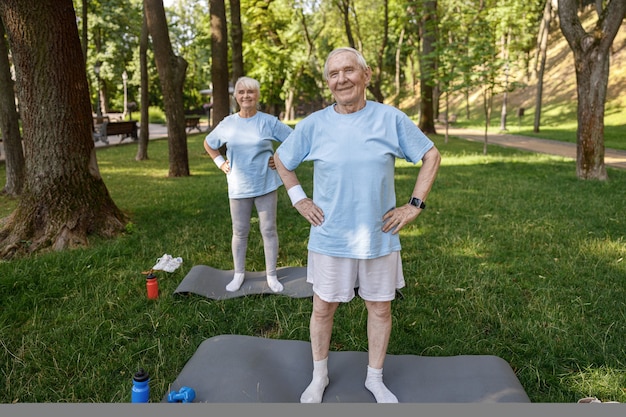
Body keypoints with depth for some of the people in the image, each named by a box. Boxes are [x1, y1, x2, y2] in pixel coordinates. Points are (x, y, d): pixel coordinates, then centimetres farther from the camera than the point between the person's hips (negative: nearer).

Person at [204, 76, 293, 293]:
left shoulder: (269, 122, -5)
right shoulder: (227, 124, 3)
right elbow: (208, 143, 19)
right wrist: (220, 162, 8)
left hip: (266, 185, -2)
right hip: (238, 187, 2)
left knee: (268, 230, 6)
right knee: (240, 232, 11)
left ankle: (272, 275, 18)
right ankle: (239, 274, 26)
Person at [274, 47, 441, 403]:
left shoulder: (391, 119, -6)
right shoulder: (313, 125, -4)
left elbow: (432, 156, 3)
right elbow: (281, 160, 11)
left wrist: (415, 205, -3)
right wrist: (299, 200, 2)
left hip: (380, 238, 1)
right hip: (329, 239, 0)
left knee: (380, 308, 13)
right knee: (323, 308, 12)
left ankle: (375, 378, 36)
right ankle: (319, 377, 36)